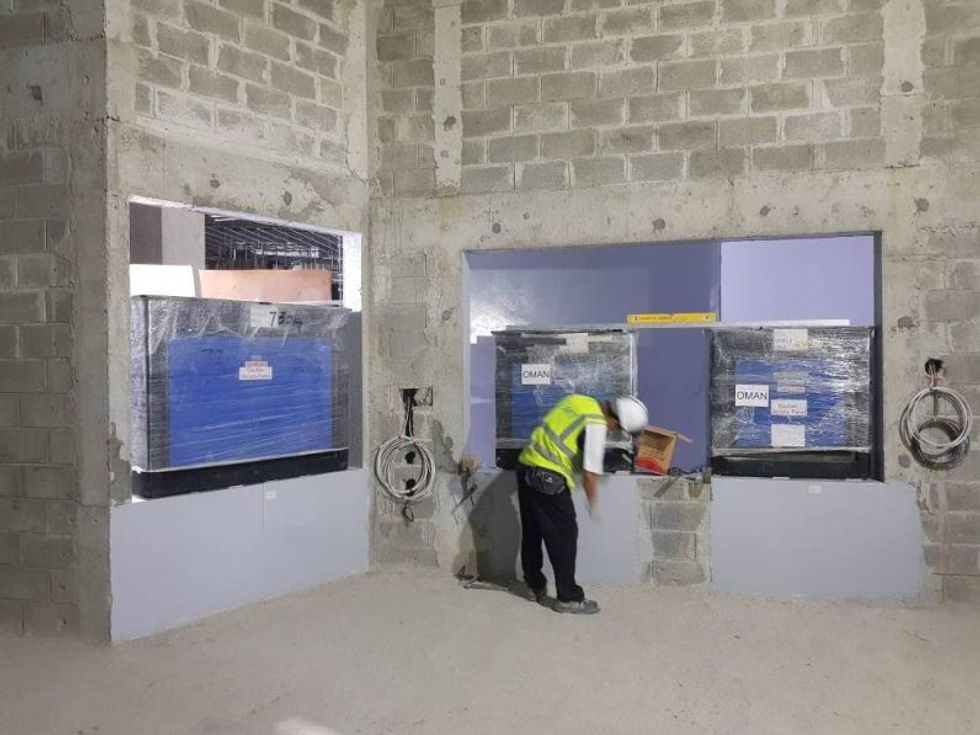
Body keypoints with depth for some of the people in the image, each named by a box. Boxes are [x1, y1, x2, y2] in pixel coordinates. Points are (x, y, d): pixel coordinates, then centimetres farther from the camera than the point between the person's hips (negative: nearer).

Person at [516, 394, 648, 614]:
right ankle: (568, 598, 7)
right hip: (548, 478, -9)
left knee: (531, 532, 19)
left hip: (526, 465, 9)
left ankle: (535, 586, 32)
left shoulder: (578, 400, 8)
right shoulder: (596, 425, -16)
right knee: (564, 536, 1)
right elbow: (590, 474, -14)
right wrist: (593, 503, 3)